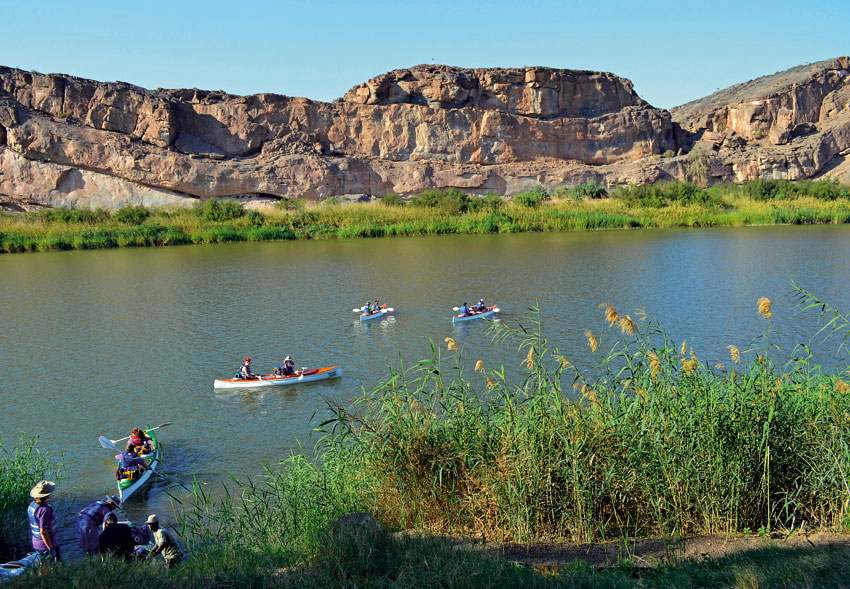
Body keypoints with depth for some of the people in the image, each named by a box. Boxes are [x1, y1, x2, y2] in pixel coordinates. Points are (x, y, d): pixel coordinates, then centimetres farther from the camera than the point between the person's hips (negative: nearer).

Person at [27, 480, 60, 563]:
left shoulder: (32, 505, -3)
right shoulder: (44, 510, -30)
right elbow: (43, 532, -30)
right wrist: (51, 549, -23)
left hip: (36, 543, 8)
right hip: (47, 543, -8)